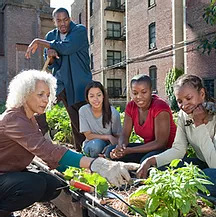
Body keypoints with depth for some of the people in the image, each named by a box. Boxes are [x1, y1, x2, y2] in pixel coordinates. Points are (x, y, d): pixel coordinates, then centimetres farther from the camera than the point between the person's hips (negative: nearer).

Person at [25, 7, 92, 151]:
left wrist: (38, 42, -14)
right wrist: (50, 56, -14)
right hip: (59, 81, 5)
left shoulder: (80, 30, -5)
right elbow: (51, 65, 11)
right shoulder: (51, 36, 10)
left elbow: (66, 48, -22)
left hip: (78, 83, -4)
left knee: (79, 122, -3)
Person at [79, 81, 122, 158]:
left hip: (108, 145, 0)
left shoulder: (113, 113, -17)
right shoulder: (83, 111, -15)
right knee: (96, 143, -34)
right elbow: (88, 135, -10)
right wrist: (108, 137, -22)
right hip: (91, 145, 0)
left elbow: (117, 137, -7)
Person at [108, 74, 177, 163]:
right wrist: (120, 147, -27)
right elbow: (124, 135, -2)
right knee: (112, 151, -10)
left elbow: (160, 143, -24)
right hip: (149, 147, 6)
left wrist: (130, 150, -29)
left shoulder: (160, 107, -21)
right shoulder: (131, 107, -2)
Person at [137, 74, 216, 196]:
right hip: (202, 164, 5)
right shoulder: (184, 115, -3)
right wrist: (151, 161, -21)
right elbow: (178, 149, -6)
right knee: (157, 168, -12)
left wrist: (199, 124, -26)